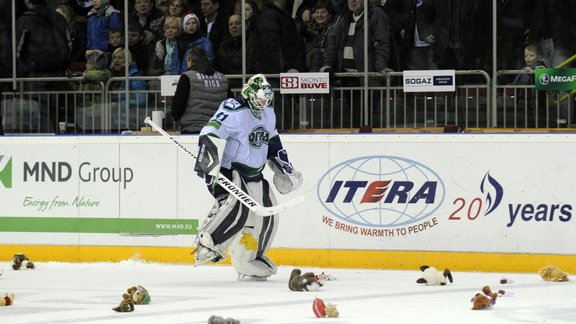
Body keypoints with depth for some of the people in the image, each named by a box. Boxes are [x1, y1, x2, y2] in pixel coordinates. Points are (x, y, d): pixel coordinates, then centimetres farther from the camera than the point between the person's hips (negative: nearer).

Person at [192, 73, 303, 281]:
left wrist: (283, 167, 21)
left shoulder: (268, 113, 11)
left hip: (254, 174, 9)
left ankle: (249, 264, 18)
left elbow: (272, 141, 26)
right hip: (227, 170, -9)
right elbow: (211, 136, -25)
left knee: (266, 217, 6)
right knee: (236, 205, -33)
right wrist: (209, 170, -32)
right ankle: (206, 242, -24)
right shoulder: (233, 110, -18)